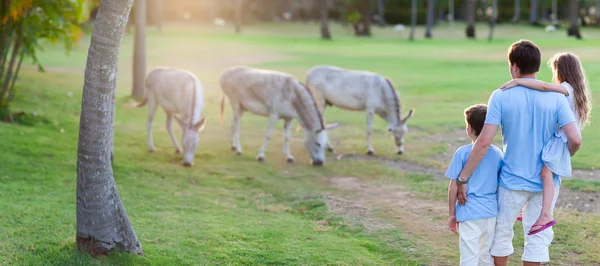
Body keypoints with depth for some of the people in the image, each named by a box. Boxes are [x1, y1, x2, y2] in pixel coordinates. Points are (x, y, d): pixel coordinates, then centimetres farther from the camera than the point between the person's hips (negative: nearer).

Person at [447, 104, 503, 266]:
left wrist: (451, 214, 2)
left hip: (470, 213, -4)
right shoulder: (498, 154, 3)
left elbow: (454, 187, -7)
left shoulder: (463, 153, -8)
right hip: (491, 212, 4)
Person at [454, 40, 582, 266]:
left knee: (502, 232, 17)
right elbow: (575, 140, -13)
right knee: (538, 237, 10)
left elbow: (484, 142, -16)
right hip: (546, 180, 1)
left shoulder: (501, 96, -11)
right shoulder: (556, 98, -7)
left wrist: (462, 178, -10)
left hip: (513, 179, -1)